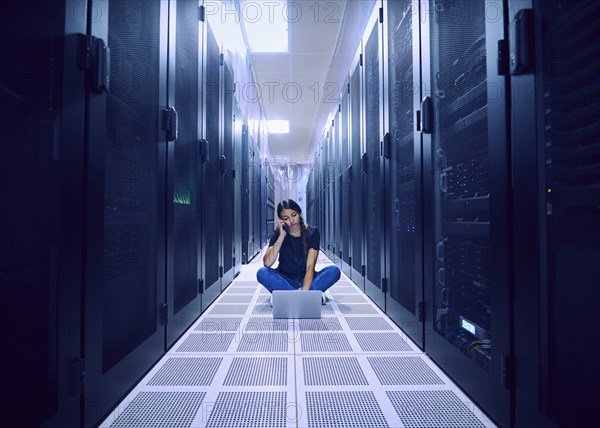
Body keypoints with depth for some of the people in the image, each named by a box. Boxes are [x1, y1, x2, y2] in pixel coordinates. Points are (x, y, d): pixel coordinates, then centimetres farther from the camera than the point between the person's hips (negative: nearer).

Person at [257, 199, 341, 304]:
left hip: (307, 280, 0)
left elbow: (310, 266, -19)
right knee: (262, 273, -29)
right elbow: (267, 263, -20)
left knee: (334, 271, -26)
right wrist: (281, 236, -23)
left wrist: (304, 291, -35)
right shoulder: (278, 233, -6)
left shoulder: (312, 232, -9)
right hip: (285, 280, 1)